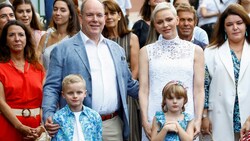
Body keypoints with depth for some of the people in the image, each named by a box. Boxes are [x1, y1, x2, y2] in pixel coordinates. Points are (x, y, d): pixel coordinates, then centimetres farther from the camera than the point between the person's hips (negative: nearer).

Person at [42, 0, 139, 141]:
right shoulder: (63, 49, -1)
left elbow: (128, 84, 22)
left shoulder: (116, 49, 15)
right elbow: (52, 87, -4)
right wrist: (49, 115, -19)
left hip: (113, 124, 4)